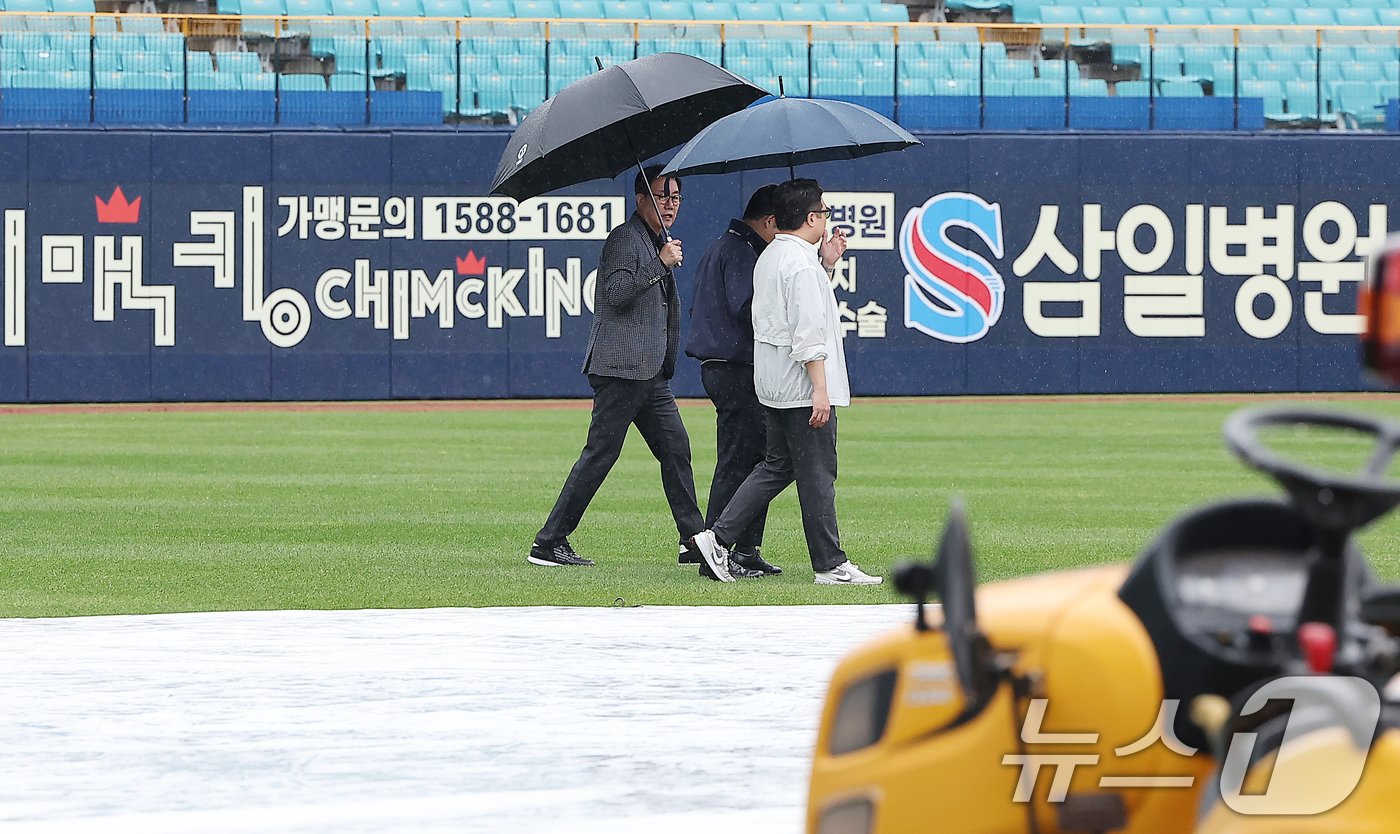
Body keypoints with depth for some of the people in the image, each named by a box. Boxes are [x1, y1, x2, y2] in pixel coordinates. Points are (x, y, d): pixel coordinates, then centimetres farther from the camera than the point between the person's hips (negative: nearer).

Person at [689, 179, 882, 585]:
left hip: (772, 385, 10)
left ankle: (718, 537, 9)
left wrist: (826, 262, 24)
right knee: (817, 475, -3)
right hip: (801, 385, -10)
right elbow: (807, 333, -22)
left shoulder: (769, 258, 14)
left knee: (779, 465, 16)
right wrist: (820, 390, -23)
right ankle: (830, 564, 1)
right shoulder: (802, 265, -17)